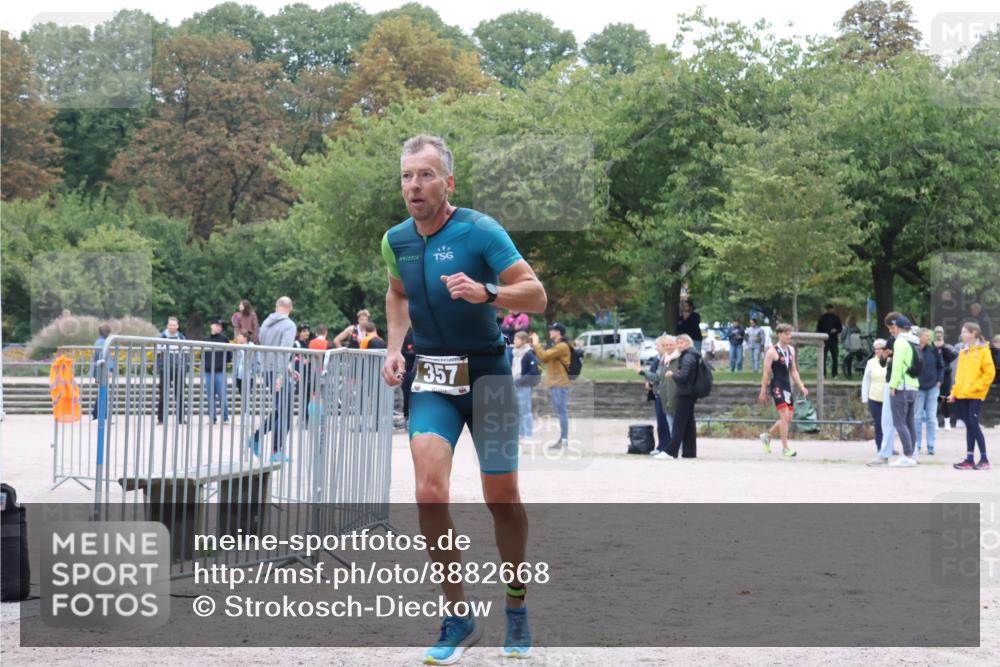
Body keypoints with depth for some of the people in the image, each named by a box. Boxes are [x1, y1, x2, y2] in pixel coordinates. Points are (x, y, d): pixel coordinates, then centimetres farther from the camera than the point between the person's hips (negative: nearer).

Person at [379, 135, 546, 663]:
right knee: (429, 491, -15)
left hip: (486, 371, -3)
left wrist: (486, 292, -33)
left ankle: (516, 606, 26)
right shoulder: (396, 240, 2)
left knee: (501, 498, 4)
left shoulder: (480, 231, -13)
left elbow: (536, 296, -15)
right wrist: (394, 348, 8)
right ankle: (458, 616, -3)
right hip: (432, 379, 3)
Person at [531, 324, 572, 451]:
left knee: (562, 412, -11)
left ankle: (564, 441, -12)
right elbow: (545, 358, 20)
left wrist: (536, 344, -8)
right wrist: (536, 345, 13)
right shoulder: (557, 346, 21)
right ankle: (562, 440, 16)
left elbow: (544, 356, -21)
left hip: (560, 384, -11)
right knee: (560, 413, 12)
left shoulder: (562, 346, -13)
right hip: (555, 384, 11)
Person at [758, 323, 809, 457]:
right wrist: (763, 391, -9)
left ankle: (767, 435, 31)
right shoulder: (772, 352, -10)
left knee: (789, 418, 10)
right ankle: (785, 448, -9)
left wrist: (801, 386, 10)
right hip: (777, 387, -8)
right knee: (785, 416, -14)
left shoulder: (791, 350, 11)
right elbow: (766, 372, -9)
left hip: (787, 386, 8)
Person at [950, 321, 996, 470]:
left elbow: (990, 373, -10)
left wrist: (976, 387, -16)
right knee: (969, 426, 7)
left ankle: (984, 459, -4)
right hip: (962, 395, 6)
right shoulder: (963, 352, 15)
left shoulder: (983, 351, -6)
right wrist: (954, 392, 12)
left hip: (975, 395, -6)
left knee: (974, 424, -10)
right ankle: (969, 459, 8)